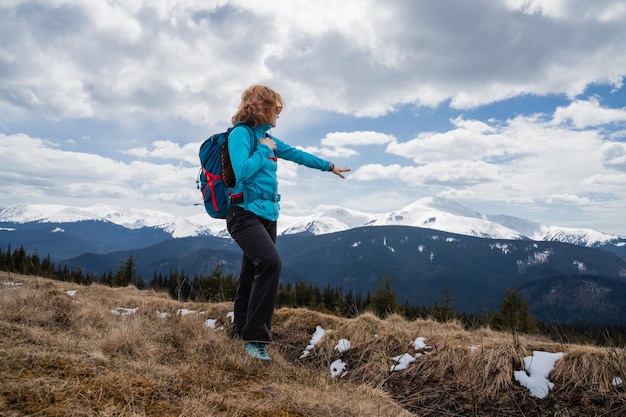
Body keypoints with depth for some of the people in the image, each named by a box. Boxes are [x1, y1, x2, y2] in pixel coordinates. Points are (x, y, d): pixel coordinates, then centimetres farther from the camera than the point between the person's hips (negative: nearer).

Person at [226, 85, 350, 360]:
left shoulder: (267, 137, 18)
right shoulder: (241, 133, -7)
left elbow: (297, 154, 28)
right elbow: (242, 171, -21)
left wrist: (329, 166, 36)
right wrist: (264, 150, -8)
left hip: (267, 216, 9)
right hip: (245, 212, -9)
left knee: (253, 274, 10)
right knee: (270, 262, -26)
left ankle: (241, 331, 21)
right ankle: (255, 337, -21)